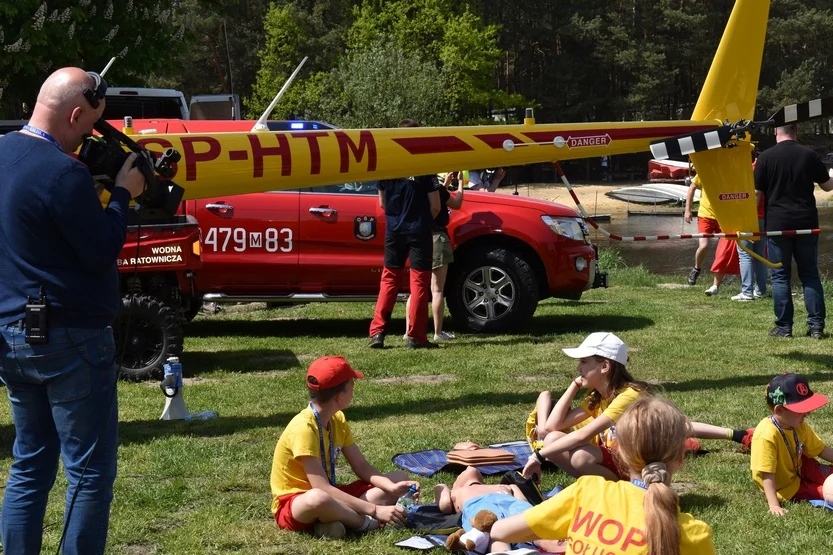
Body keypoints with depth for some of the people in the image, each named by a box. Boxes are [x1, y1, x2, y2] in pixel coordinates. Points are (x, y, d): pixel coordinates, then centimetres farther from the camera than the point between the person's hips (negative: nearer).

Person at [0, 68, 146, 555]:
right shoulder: (63, 173, -20)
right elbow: (102, 252, -16)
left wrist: (100, 189, 8)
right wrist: (123, 193, -3)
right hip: (67, 340, -9)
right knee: (90, 473, 2)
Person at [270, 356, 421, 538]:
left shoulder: (337, 420, 3)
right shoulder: (303, 428, -24)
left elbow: (362, 467, 2)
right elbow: (321, 488, -30)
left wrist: (392, 488, -18)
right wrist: (375, 511, -33)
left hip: (328, 498, 8)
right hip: (294, 504, -8)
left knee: (399, 479, 0)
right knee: (318, 498, -45)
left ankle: (344, 517, -17)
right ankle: (367, 523, -16)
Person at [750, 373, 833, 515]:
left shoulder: (799, 426, -9)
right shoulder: (766, 435, -34)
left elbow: (821, 449, 2)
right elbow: (767, 475, -33)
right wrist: (774, 506, -34)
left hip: (798, 469, 7)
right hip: (786, 488, -7)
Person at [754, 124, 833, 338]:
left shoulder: (766, 157, -5)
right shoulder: (809, 155, 1)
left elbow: (756, 193, -5)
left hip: (777, 223, -2)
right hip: (806, 223, 2)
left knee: (780, 276, 4)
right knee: (810, 274, 9)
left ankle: (784, 327, 4)